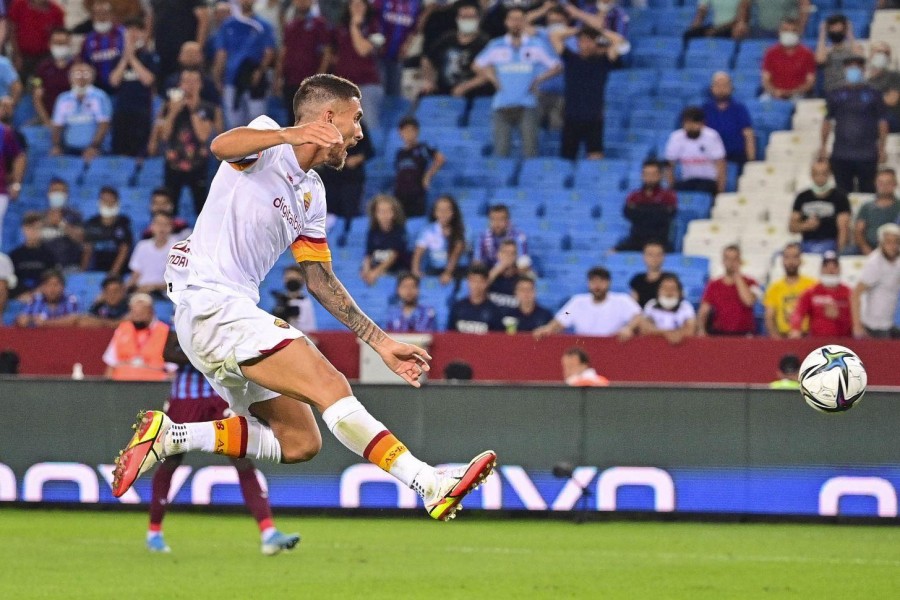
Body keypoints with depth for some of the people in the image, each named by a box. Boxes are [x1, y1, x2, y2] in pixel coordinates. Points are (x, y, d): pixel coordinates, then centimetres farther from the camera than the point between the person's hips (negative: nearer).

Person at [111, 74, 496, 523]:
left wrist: (382, 343, 18)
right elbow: (222, 146, -27)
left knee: (300, 443, 5)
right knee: (330, 385, -20)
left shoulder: (312, 195, 19)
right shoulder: (267, 142, -4)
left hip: (237, 310, 9)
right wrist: (290, 135, -46)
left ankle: (170, 436, 6)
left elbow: (320, 281, 23)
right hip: (210, 302, -9)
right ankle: (431, 485, -28)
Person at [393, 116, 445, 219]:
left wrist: (428, 175, -12)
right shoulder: (400, 153, 15)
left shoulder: (422, 148, -3)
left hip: (417, 196, -5)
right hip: (400, 197, 5)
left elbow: (441, 158, -15)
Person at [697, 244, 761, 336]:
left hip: (744, 335, -1)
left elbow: (748, 301, -14)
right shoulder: (714, 286, 13)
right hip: (719, 334, 1)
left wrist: (737, 275, -5)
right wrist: (701, 329, -14)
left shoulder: (750, 283, 8)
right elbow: (703, 312, 8)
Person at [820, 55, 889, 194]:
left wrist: (882, 148, 1)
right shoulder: (836, 95, 9)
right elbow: (827, 121, 14)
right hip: (840, 155, 2)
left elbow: (882, 122, 6)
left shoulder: (873, 95, 5)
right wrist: (823, 146, 10)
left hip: (867, 156, -2)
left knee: (867, 192, 0)